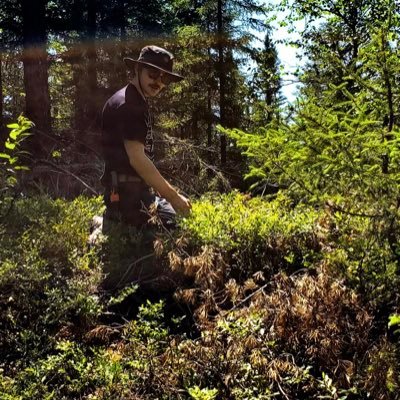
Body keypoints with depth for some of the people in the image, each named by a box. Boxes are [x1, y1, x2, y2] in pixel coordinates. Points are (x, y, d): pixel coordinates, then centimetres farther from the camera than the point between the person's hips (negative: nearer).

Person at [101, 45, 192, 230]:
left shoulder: (138, 103, 17)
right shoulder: (127, 104, -15)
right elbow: (137, 158, -22)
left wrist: (166, 190, 17)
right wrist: (172, 195, -19)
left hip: (141, 189, 10)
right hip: (126, 191, -10)